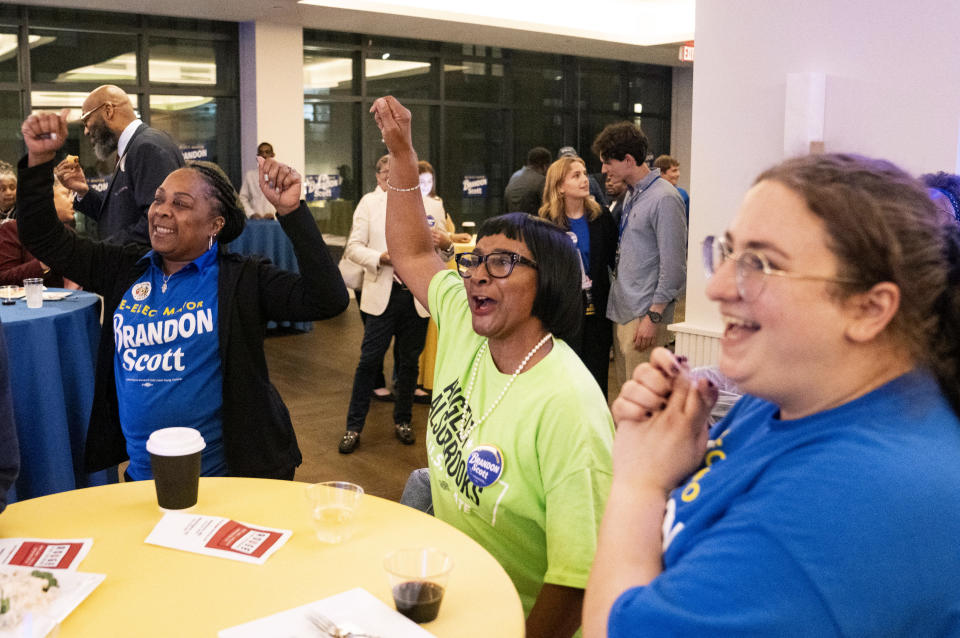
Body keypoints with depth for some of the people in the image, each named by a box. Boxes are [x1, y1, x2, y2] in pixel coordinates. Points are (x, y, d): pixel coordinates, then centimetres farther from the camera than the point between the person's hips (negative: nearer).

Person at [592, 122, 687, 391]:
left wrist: (654, 317, -18)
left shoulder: (664, 199, -14)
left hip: (643, 317, -9)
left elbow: (673, 267, -17)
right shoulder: (631, 195, 15)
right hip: (621, 312, 9)